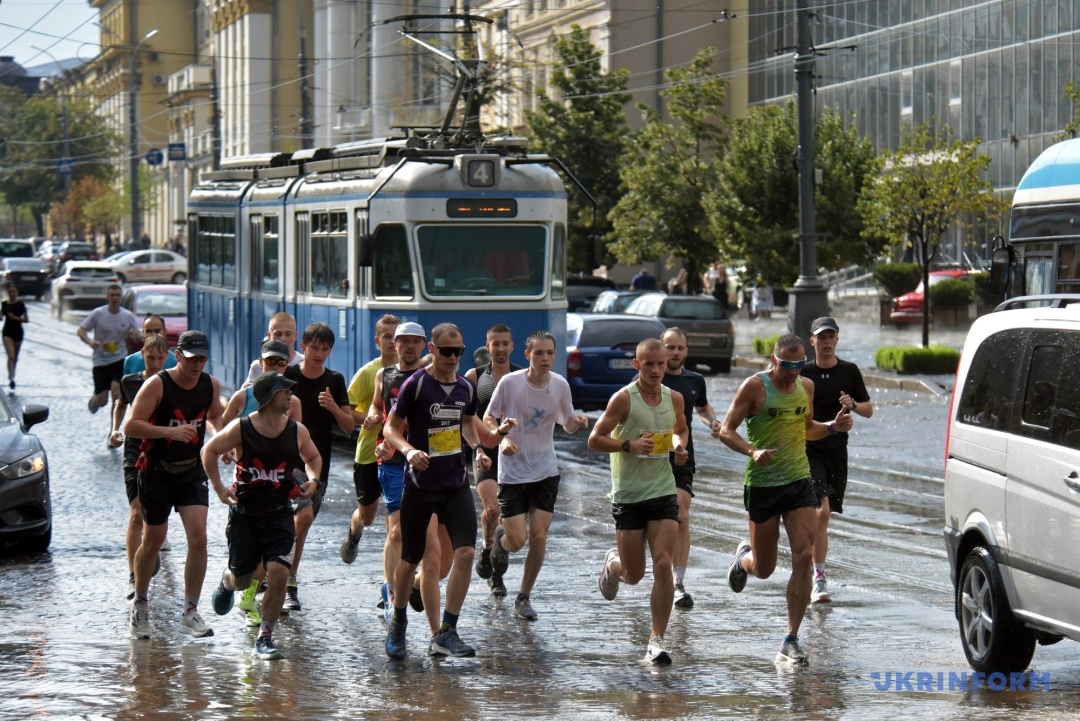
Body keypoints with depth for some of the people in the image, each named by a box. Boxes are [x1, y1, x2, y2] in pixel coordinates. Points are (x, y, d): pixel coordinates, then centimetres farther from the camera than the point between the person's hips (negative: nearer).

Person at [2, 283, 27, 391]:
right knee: (11, 356, -16)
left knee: (15, 357, 14)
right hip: (7, 332, 0)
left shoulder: (20, 304, -5)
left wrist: (15, 317, -18)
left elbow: (26, 320, -4)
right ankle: (11, 378, -23)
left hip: (18, 331, 0)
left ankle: (12, 376, 34)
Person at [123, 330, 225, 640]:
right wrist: (170, 431, -32)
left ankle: (191, 613, -4)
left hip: (193, 470, 3)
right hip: (156, 471, -3)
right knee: (153, 542, 8)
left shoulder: (211, 385, -1)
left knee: (198, 537, -11)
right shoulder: (157, 385, -16)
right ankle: (140, 605, 31)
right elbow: (130, 426, -22)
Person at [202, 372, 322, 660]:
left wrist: (312, 480, -4)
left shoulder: (297, 432, -3)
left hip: (280, 514, 1)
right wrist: (219, 488, -4)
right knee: (241, 580, 10)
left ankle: (265, 638, -1)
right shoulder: (241, 429, -12)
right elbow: (209, 451, 2)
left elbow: (313, 458, 16)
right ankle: (227, 581, 51)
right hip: (245, 513, -1)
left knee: (279, 572, -15)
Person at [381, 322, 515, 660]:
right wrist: (408, 450, -25)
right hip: (419, 484, -4)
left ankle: (446, 632, -7)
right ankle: (398, 623, 31)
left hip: (456, 485, 4)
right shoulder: (415, 384, -10)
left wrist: (497, 434, 5)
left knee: (465, 552, -13)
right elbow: (390, 428, -7)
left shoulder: (466, 388, 6)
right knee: (410, 559, 6)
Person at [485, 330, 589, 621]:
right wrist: (502, 439, -21)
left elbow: (567, 424, 11)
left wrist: (578, 420, -12)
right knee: (516, 540, -6)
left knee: (539, 537, -3)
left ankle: (524, 598, 13)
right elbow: (488, 418, -2)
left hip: (546, 473, 3)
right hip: (512, 473, -3)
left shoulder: (560, 385, -2)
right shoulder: (509, 382, -12)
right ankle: (499, 541, 33)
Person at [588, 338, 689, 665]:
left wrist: (680, 447, 2)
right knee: (634, 575, 5)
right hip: (628, 495, -3)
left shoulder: (674, 398, 4)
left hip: (663, 492, 3)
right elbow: (595, 439, -8)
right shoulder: (624, 398, -10)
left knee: (663, 565, -12)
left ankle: (656, 641, -6)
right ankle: (613, 564, 44)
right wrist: (629, 445, -22)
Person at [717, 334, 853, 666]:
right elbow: (726, 430, -8)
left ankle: (791, 642, -7)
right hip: (762, 485, -4)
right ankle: (743, 559, 47)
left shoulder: (806, 387, 8)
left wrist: (832, 427, 4)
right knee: (764, 569, 6)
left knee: (804, 557, -12)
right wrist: (752, 451, -25)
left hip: (800, 481, 4)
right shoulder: (755, 387, -8)